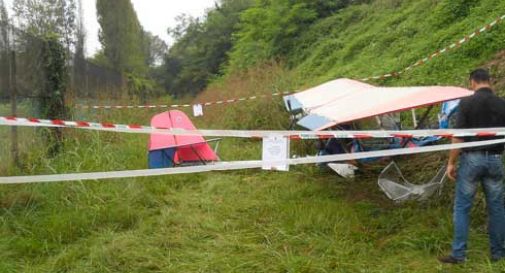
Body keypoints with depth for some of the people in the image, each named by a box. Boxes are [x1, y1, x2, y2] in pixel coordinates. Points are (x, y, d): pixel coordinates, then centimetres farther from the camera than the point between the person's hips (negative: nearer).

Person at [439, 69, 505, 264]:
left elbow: (458, 136, -12)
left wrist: (451, 162, -5)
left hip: (471, 158, -3)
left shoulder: (467, 103, -9)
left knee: (462, 207, 5)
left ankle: (458, 254, 6)